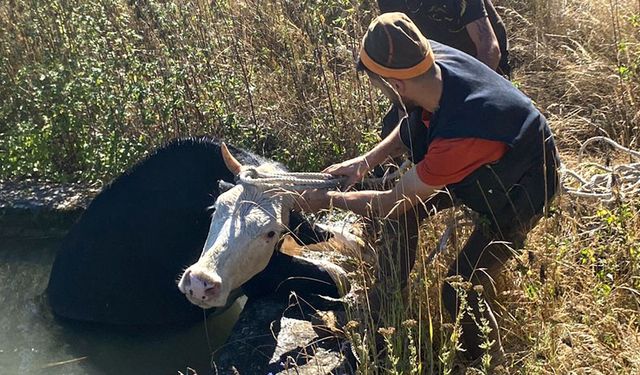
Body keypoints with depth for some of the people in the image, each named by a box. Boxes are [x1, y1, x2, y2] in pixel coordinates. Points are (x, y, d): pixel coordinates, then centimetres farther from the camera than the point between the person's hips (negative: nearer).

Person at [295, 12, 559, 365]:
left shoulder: (457, 137, -44)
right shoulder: (434, 57, -24)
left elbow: (392, 203, -27)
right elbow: (412, 124, 0)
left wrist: (330, 199, -12)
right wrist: (366, 160, -12)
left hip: (520, 189, -8)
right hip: (480, 163, 8)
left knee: (460, 291, -11)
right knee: (404, 205, 4)